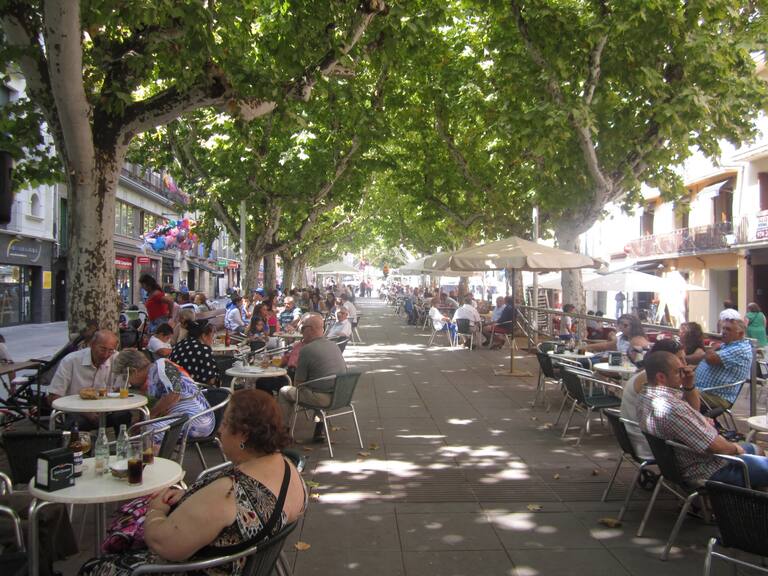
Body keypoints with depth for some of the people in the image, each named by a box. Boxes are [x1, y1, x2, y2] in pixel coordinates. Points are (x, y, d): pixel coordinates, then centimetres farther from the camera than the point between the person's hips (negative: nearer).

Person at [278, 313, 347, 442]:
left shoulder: (307, 349, -12)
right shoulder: (334, 345, 9)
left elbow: (297, 383, -8)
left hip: (322, 398, -7)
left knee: (284, 392, 11)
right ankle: (319, 432, 36)